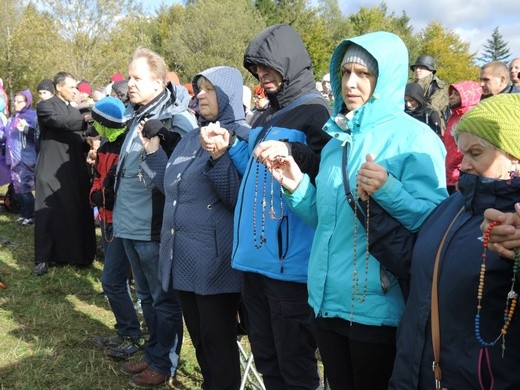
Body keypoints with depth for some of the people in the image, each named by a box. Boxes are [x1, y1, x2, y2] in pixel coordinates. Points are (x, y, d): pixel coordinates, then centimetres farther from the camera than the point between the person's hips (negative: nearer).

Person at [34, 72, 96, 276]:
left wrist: (90, 145, 4)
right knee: (48, 213, -3)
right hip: (52, 170, -6)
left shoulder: (74, 111, 21)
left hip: (75, 169, 6)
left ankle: (77, 253, 16)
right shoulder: (45, 106, 0)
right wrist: (86, 119, -23)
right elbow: (58, 121, -20)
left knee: (78, 212, 5)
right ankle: (43, 258, 4)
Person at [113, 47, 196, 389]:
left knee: (164, 299, 6)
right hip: (131, 225, 9)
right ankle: (154, 353, 35)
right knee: (147, 296, 20)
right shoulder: (135, 116, 12)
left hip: (155, 227, -9)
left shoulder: (176, 119, -14)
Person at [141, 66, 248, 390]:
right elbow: (174, 188, 20)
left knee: (218, 341, 3)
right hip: (183, 258, 8)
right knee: (199, 338, 18)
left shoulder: (241, 136, -9)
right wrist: (153, 152, 12)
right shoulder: (191, 138, 14)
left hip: (215, 262, -8)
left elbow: (240, 199, -18)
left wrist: (217, 158, -29)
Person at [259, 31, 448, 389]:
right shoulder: (337, 139, 11)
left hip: (378, 309, -6)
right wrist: (296, 185, 0)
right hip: (329, 301, 7)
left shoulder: (414, 138, -11)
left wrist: (388, 191, -32)